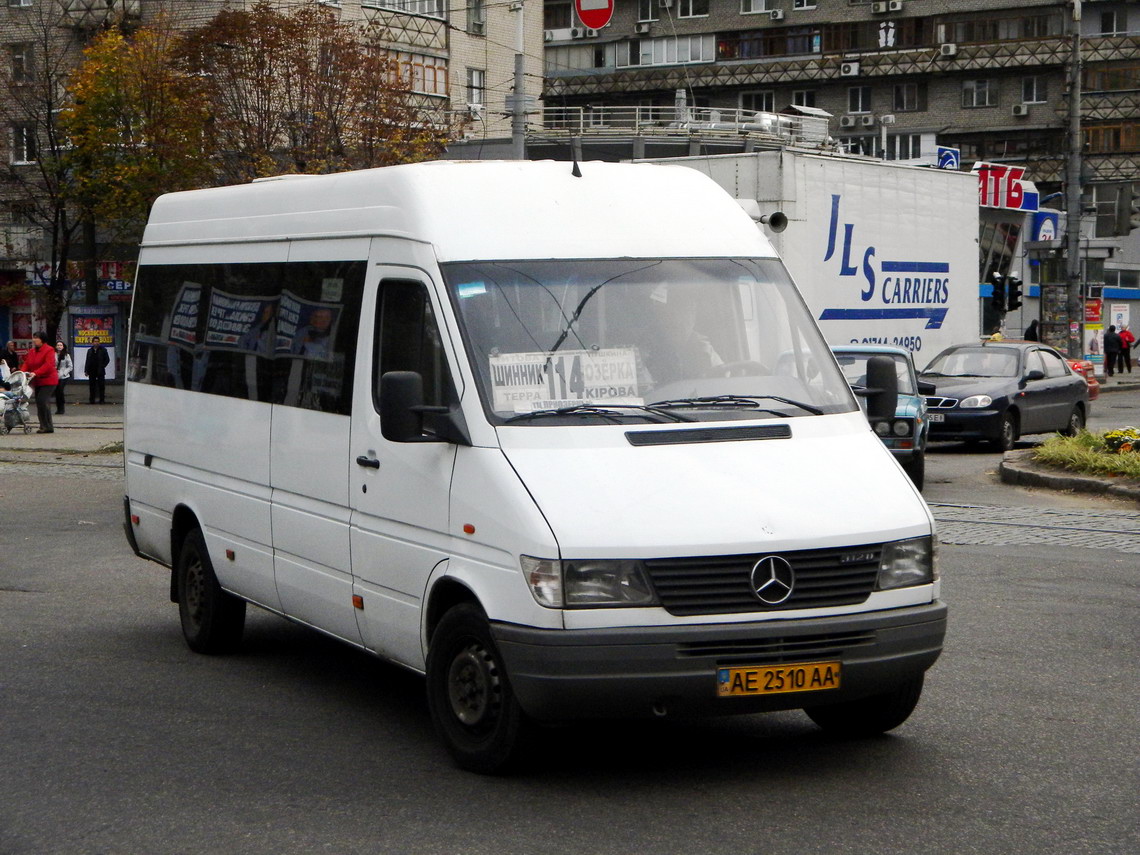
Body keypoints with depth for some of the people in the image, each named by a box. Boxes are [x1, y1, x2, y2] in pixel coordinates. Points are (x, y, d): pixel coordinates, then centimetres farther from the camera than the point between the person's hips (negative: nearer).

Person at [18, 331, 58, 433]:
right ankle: (44, 426, 11)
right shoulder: (32, 352, 14)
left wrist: (35, 373, -29)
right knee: (39, 403, 6)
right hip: (37, 382, 8)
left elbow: (48, 365, -22)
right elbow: (27, 364, 10)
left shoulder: (49, 350, -10)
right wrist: (22, 372, -11)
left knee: (43, 402, -17)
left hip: (48, 381, -8)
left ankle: (48, 427, -12)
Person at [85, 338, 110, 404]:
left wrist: (102, 366, -7)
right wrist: (86, 370, 8)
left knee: (101, 386, -3)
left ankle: (102, 400, 2)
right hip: (92, 371, 3)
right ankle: (92, 400, 11)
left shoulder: (103, 350, 1)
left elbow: (107, 360, 3)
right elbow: (87, 361, 14)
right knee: (92, 386, 5)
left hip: (100, 371, -3)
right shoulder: (90, 351, 12)